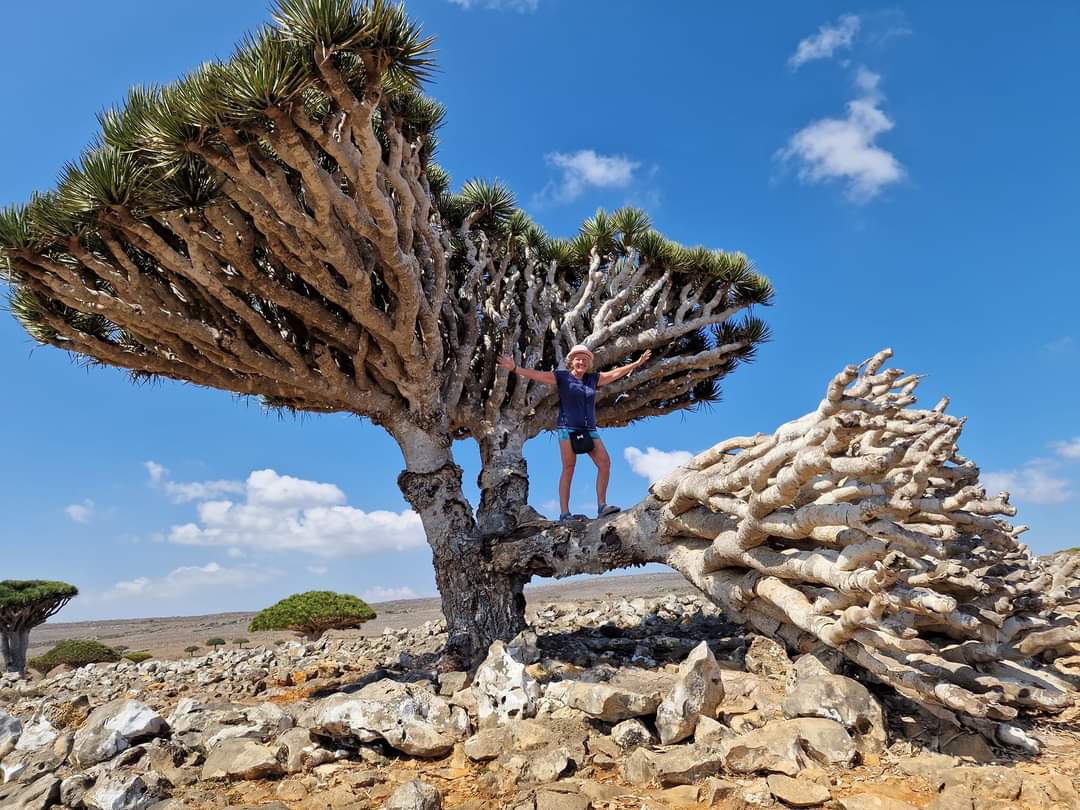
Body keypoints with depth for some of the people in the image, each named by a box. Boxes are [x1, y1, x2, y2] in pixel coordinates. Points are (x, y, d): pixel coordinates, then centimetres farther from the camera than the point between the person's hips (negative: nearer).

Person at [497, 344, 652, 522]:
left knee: (605, 463, -7)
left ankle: (602, 506, -2)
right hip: (568, 428, -5)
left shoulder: (593, 378, 15)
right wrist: (514, 368, -17)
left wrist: (637, 363, 28)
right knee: (568, 469, -7)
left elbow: (615, 373, 24)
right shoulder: (562, 376, 1)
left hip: (589, 430, 5)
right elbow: (535, 374, -6)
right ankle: (564, 513, -7)